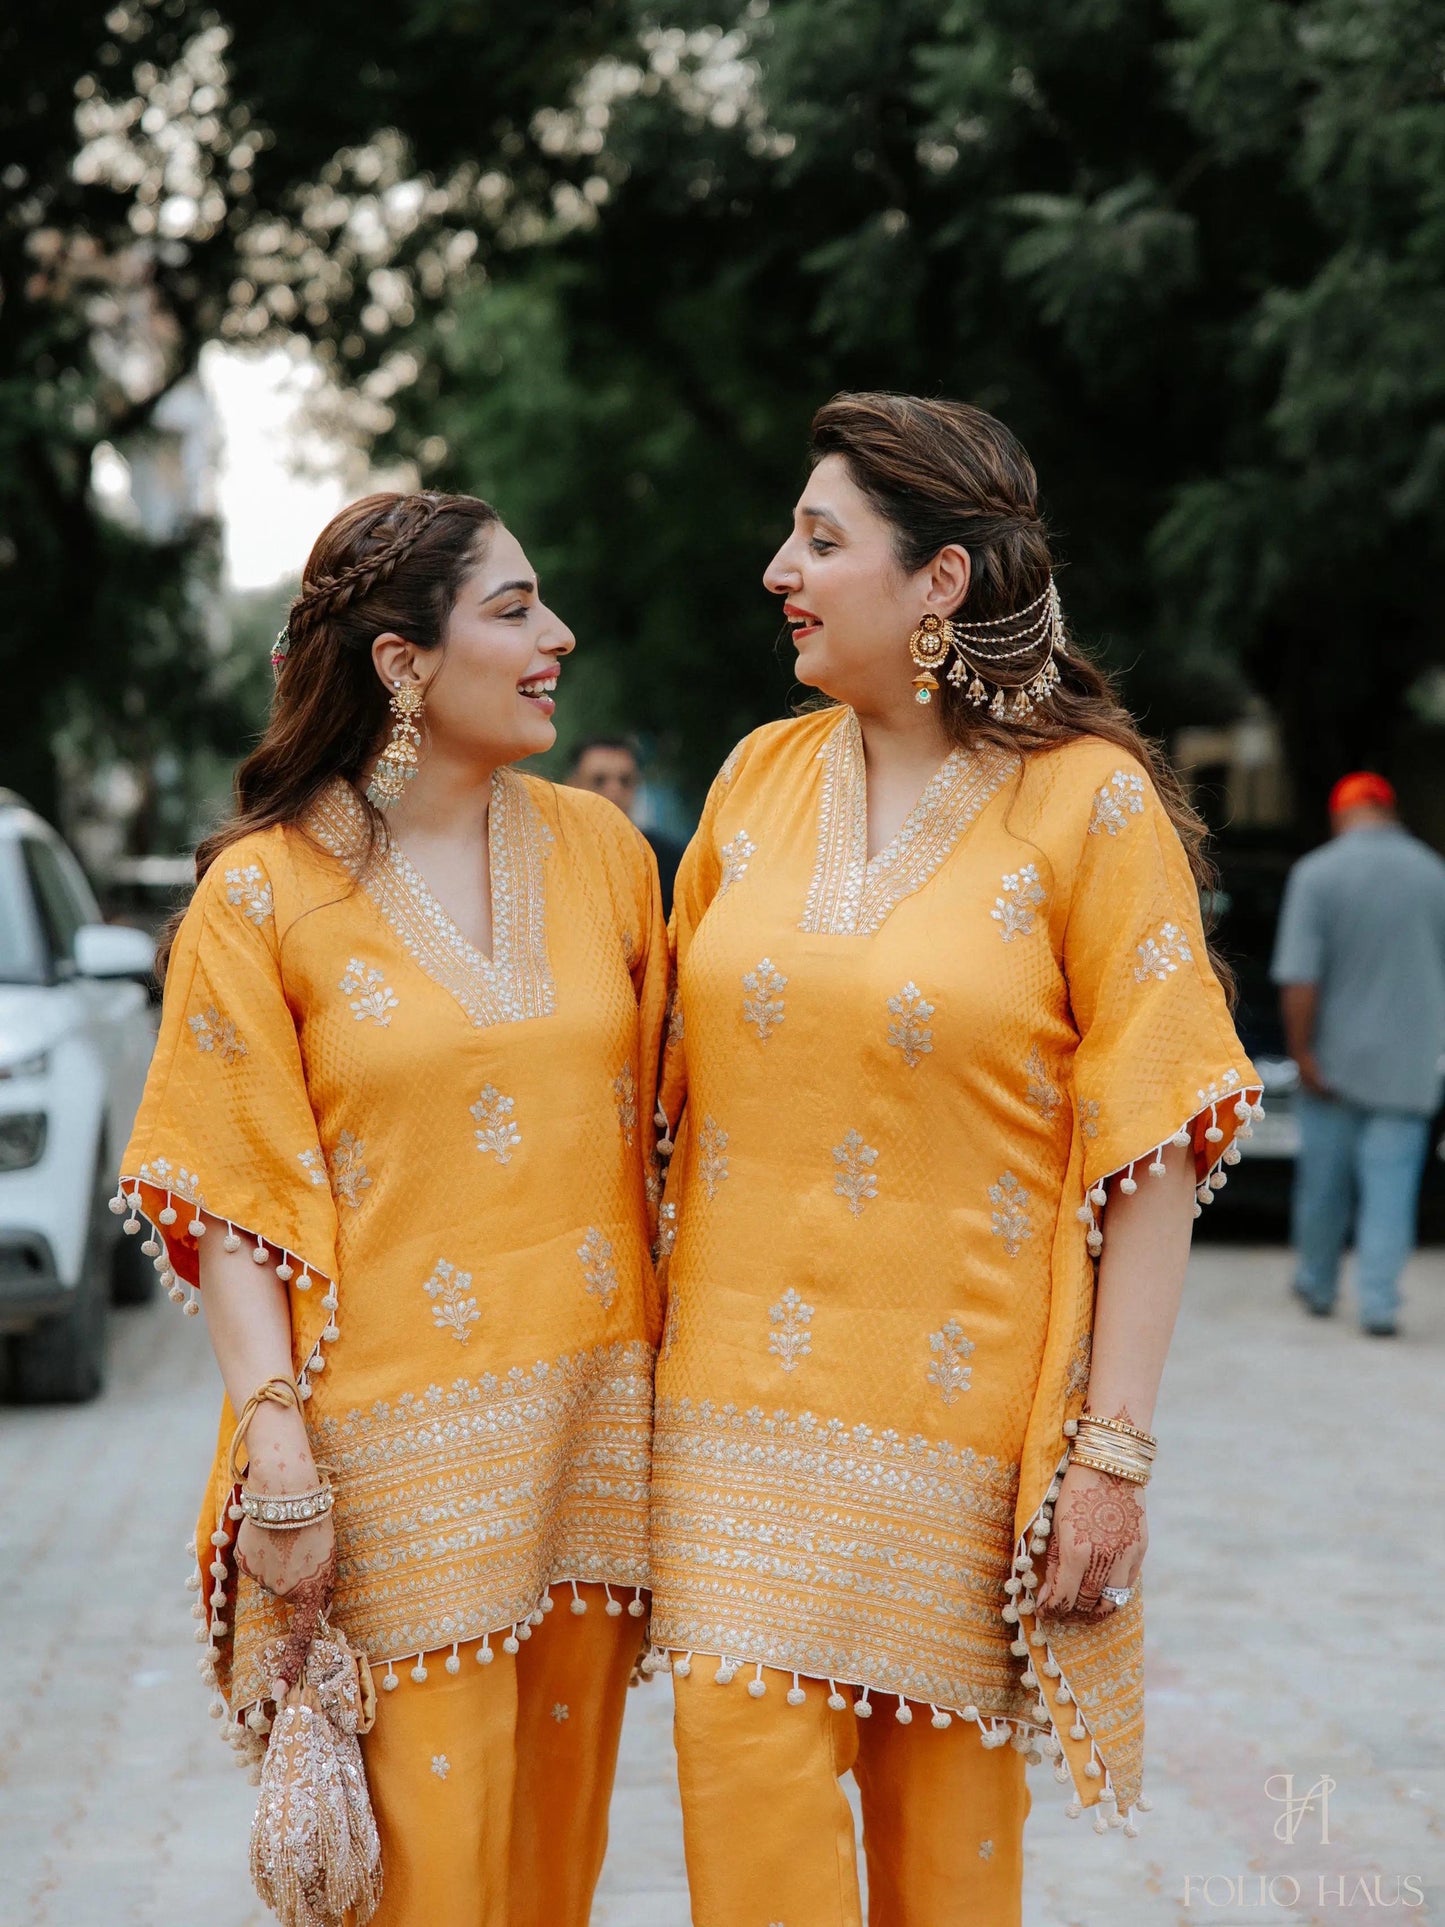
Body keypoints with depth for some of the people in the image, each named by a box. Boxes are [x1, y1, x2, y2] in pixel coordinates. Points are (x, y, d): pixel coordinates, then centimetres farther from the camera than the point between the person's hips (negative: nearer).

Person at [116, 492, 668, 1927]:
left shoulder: (600, 849, 7)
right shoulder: (262, 894, -5)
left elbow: (657, 1133, 12)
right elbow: (229, 1202, -6)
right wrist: (280, 1451, -15)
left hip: (593, 1423, 4)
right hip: (401, 1437, -4)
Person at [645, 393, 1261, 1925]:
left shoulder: (1090, 801, -6)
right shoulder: (760, 777, 8)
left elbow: (1152, 1141, -8)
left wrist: (1113, 1445, -12)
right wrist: (645, 1347, 11)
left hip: (960, 1417, -3)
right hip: (745, 1399, 3)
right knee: (746, 1799, -2)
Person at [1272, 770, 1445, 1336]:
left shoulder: (1315, 874, -9)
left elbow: (1299, 977, -17)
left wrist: (1303, 1053, -12)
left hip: (1337, 1057, -1)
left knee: (1325, 1182, 12)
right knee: (1392, 1183, 2)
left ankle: (1316, 1285, 27)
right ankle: (1379, 1303, -5)